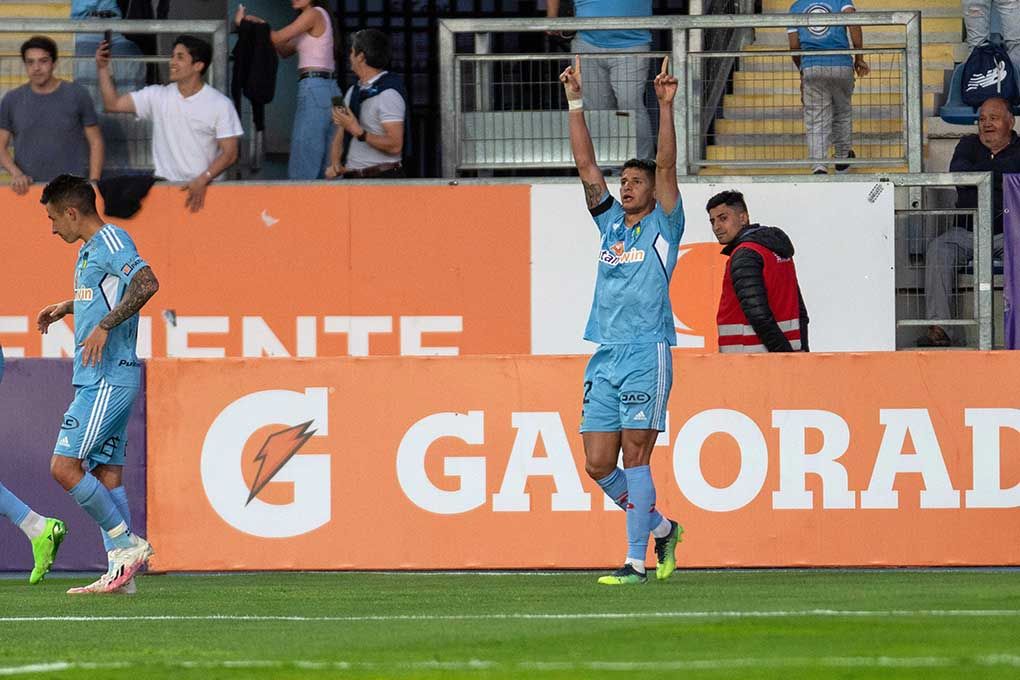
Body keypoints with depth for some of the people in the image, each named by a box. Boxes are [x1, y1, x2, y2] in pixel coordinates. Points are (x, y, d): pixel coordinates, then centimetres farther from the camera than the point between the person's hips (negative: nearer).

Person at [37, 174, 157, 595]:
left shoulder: (112, 241, -12)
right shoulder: (89, 250, 19)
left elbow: (146, 283, -28)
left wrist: (104, 326, -29)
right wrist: (65, 308, 30)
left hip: (107, 381, -10)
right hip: (99, 380, 10)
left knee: (65, 466, -13)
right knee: (107, 473, 7)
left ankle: (128, 544, -7)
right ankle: (121, 573, 6)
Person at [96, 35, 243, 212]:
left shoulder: (220, 104, -3)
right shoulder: (157, 96, 8)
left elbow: (229, 153, -6)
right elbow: (113, 103, 9)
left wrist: (203, 180, -19)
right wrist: (103, 69, -3)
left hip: (203, 191, -3)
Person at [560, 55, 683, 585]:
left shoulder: (663, 226, 4)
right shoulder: (610, 222, 17)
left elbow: (667, 166, -8)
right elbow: (585, 163, 14)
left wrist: (665, 106, -15)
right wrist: (575, 101, 9)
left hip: (646, 354, -6)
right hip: (604, 357, 6)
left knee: (634, 458, -9)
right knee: (598, 465, 2)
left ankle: (635, 561, -8)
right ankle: (660, 527, 22)